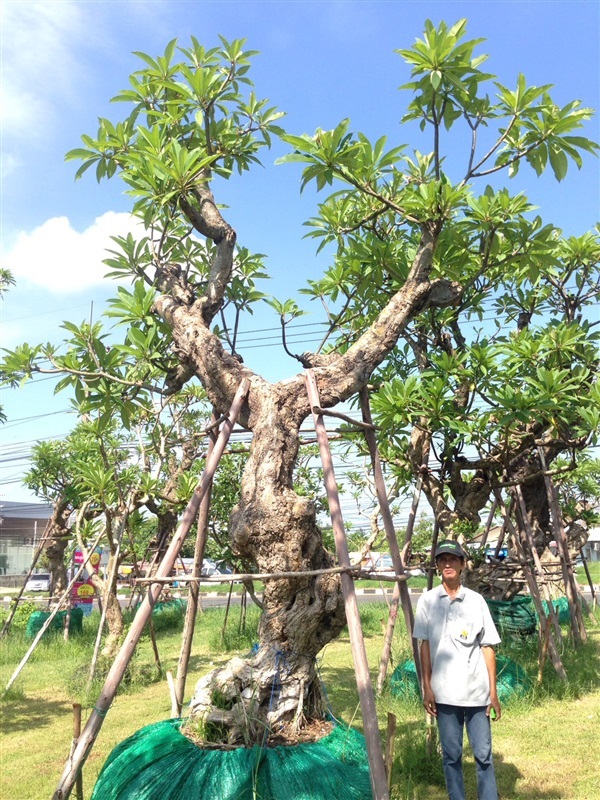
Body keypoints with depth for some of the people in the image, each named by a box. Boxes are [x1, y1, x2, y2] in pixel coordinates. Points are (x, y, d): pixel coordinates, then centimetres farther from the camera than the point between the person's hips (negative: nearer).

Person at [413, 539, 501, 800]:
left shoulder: (476, 600, 2)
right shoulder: (427, 600, 1)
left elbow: (487, 647, 4)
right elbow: (425, 645, 4)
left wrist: (493, 691, 2)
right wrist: (427, 687, 0)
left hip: (477, 691, 0)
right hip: (445, 691, 0)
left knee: (483, 754, 4)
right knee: (451, 754, 10)